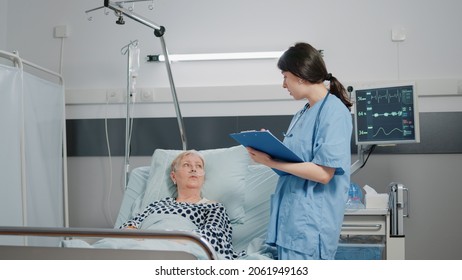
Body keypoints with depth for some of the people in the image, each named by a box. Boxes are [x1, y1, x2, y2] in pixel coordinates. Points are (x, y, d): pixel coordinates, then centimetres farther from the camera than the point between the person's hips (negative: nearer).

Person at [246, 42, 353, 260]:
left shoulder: (334, 111, -12)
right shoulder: (303, 113, 16)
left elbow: (323, 173, -18)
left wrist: (271, 162, -16)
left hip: (311, 224, -8)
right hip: (291, 217, 9)